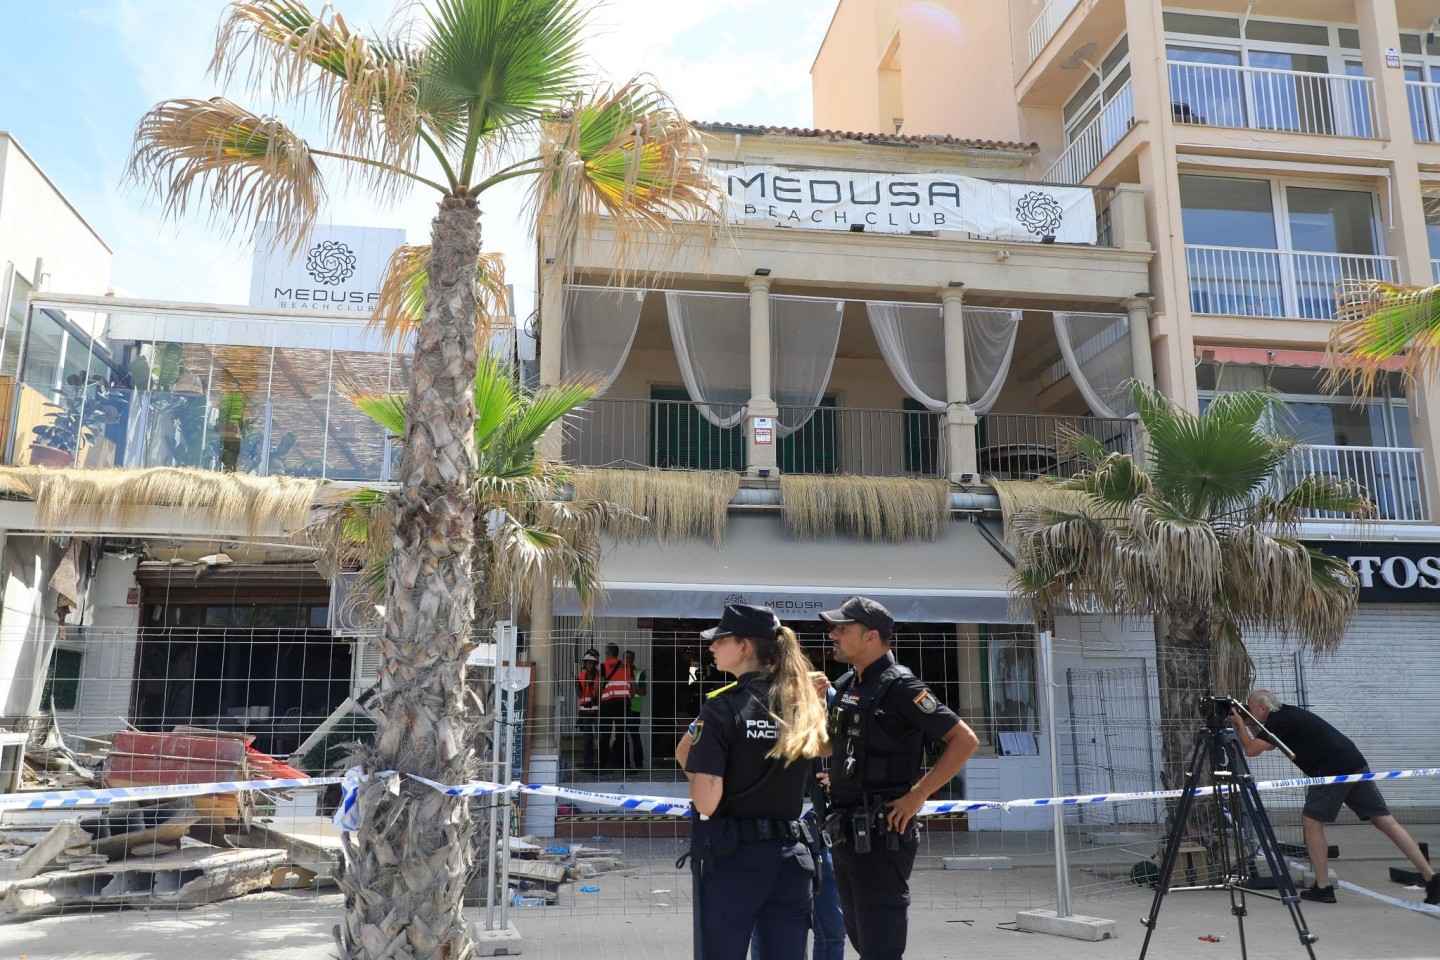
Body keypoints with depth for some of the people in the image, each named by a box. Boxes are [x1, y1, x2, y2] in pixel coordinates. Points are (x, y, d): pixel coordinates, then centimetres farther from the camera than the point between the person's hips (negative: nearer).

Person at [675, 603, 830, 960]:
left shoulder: (722, 707, -13)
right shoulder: (804, 703, 2)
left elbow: (706, 802, -19)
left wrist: (691, 763, -1)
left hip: (733, 858, -4)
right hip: (791, 858, 5)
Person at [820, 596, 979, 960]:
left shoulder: (898, 685, -13)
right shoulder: (845, 686, 11)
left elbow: (965, 740, -16)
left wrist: (917, 795, -17)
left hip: (881, 834, -9)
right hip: (845, 832, 9)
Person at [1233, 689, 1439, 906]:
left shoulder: (1279, 721, -5)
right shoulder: (1287, 714, 21)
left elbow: (1251, 750, -9)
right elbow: (1264, 743, 35)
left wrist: (1240, 724, 6)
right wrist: (1245, 724, 26)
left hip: (1333, 771, -9)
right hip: (1356, 764, 9)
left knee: (1311, 822, 2)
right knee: (1385, 821, 6)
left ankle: (1323, 888, 4)